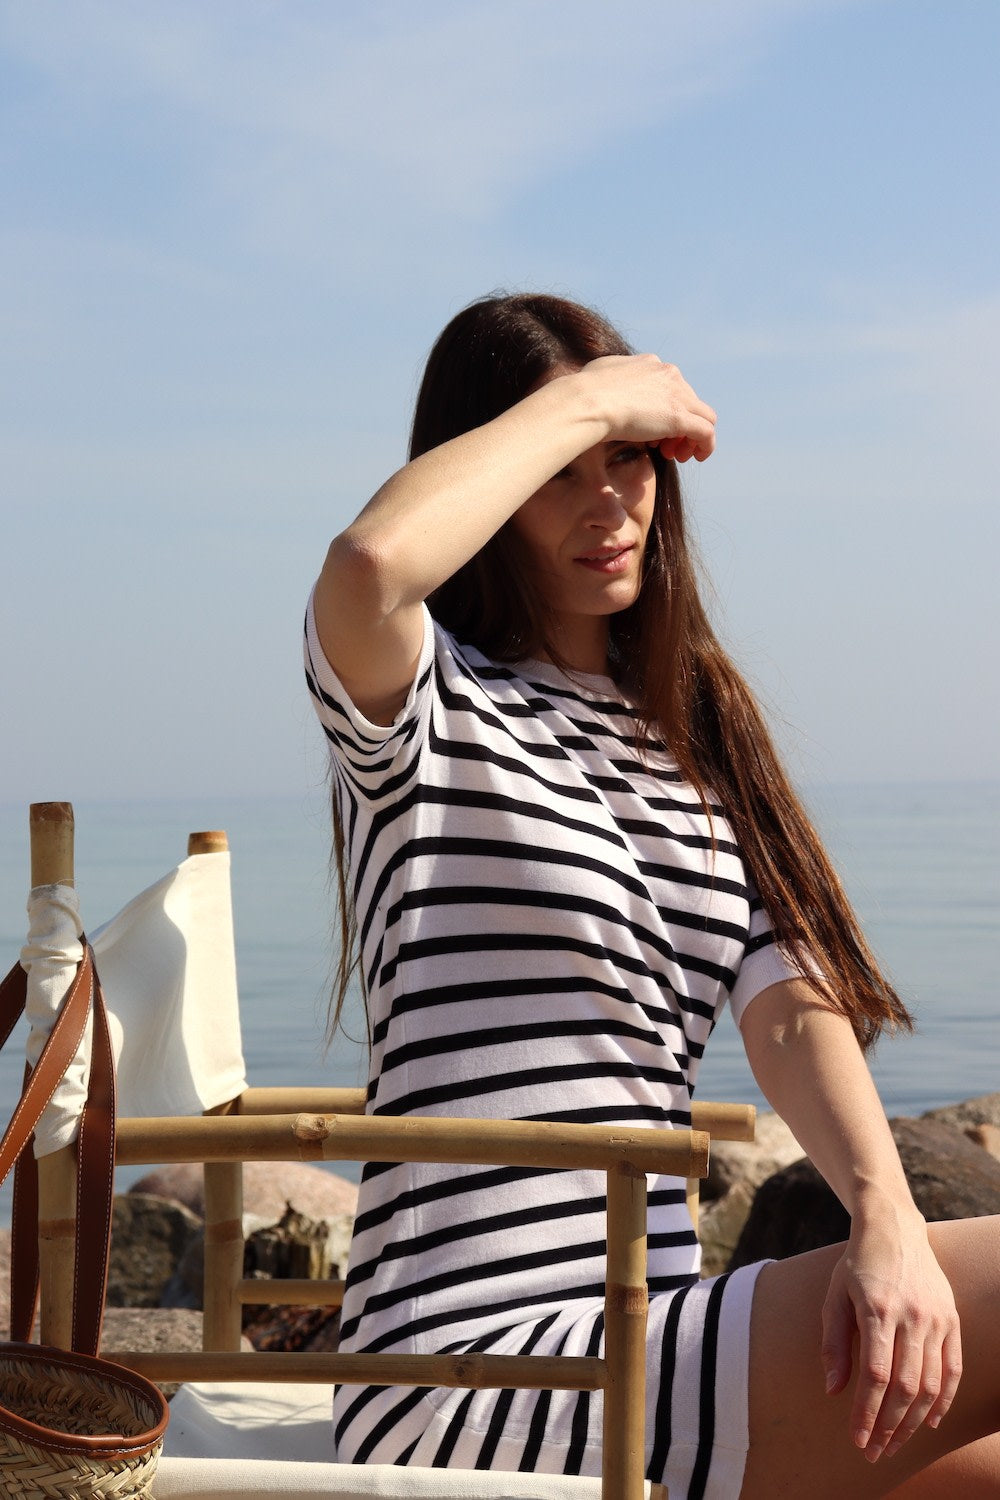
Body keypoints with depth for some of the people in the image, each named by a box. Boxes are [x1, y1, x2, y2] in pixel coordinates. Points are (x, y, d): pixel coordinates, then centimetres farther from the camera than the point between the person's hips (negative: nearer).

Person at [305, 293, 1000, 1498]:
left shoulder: (692, 738, 18)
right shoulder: (426, 712, -1)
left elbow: (796, 1010, 3)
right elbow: (369, 562, -28)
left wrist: (887, 1217, -16)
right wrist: (583, 401, -12)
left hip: (645, 1343, 7)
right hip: (479, 1384, -7)